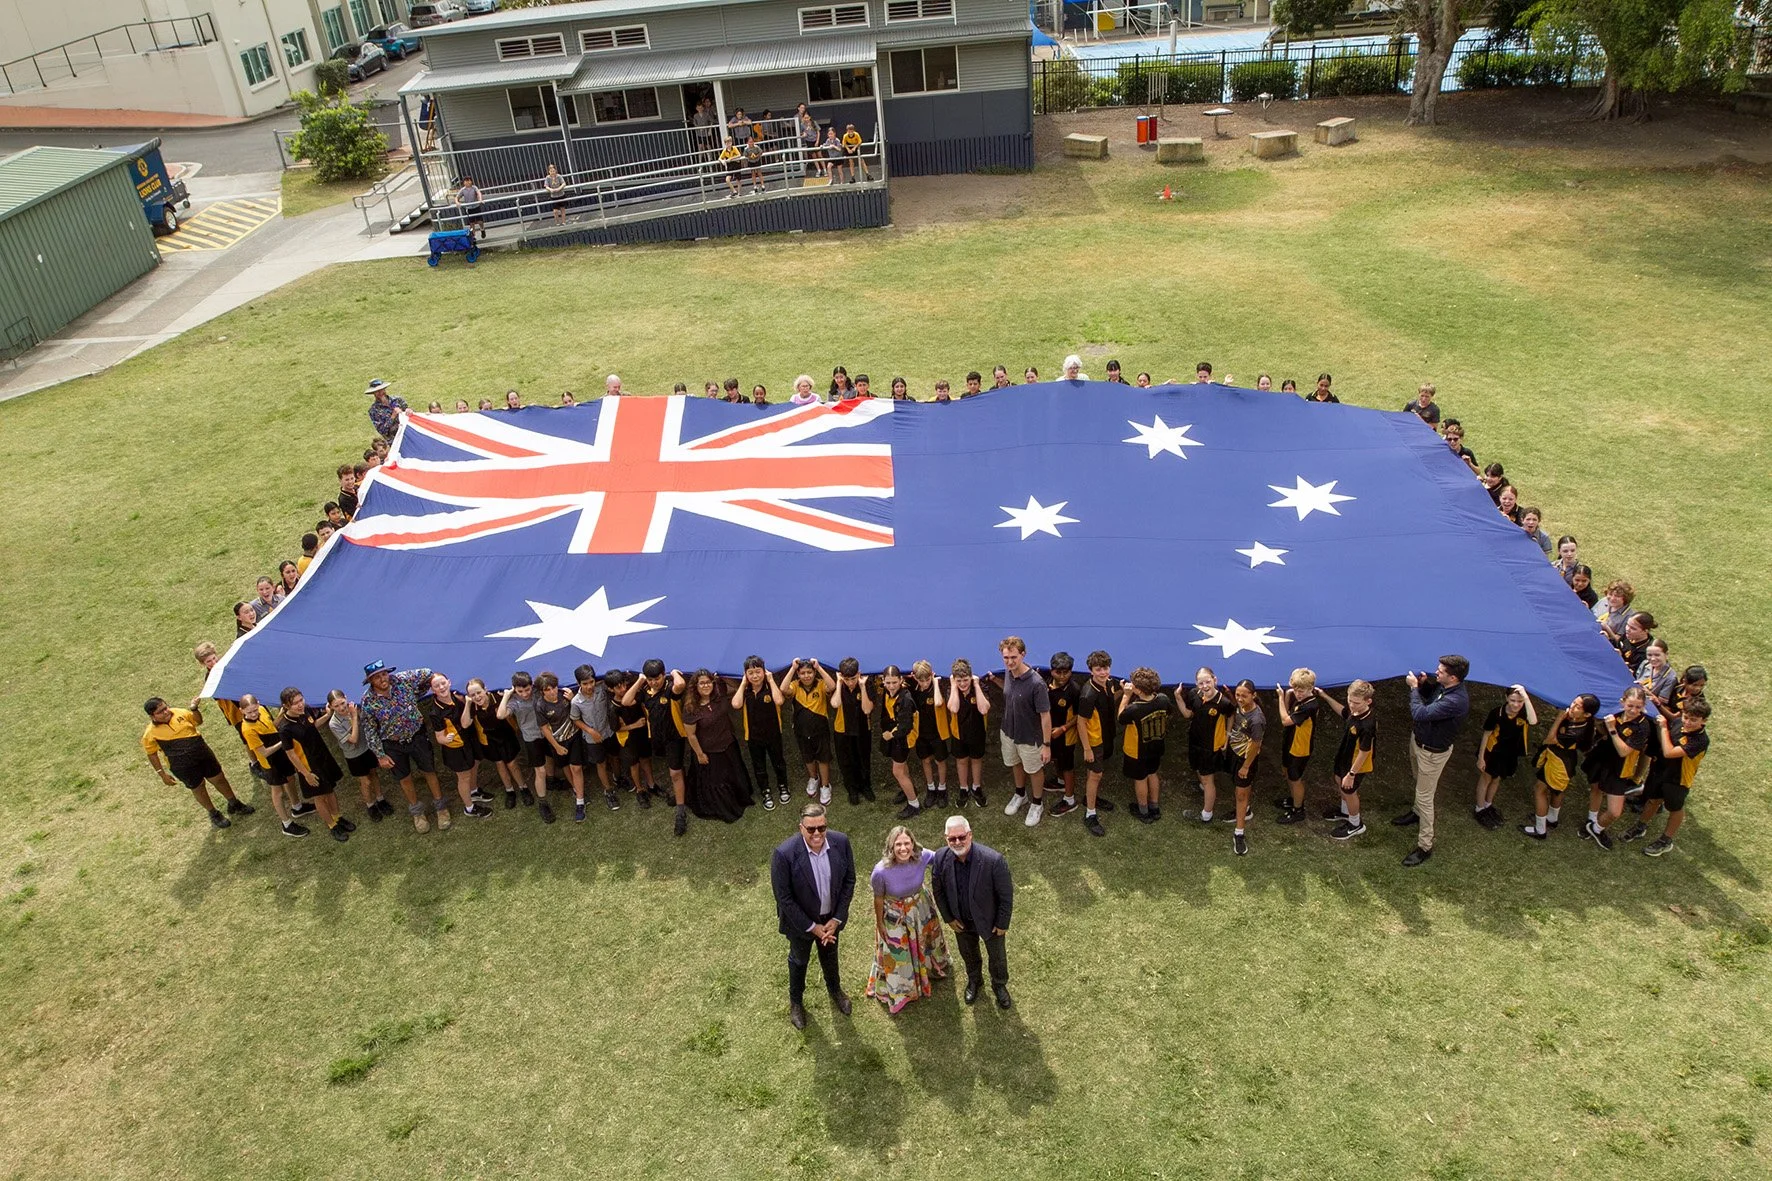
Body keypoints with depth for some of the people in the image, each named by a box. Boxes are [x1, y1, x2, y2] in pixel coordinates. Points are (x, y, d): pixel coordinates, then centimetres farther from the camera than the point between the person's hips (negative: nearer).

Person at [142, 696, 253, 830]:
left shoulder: (179, 713, -7)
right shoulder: (150, 733, -15)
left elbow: (198, 721, 9)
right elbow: (152, 754, -4)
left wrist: (194, 708, -10)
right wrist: (162, 774, -3)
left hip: (203, 753, 3)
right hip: (184, 767, -3)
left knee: (219, 779, 16)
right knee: (198, 789, 15)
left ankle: (235, 805, 39)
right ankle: (214, 815, 38)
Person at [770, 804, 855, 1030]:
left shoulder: (841, 842, -24)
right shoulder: (784, 854, -35)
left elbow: (849, 881, -9)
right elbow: (784, 898, -24)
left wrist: (836, 919, -11)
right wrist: (812, 927, -18)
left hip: (832, 916, 3)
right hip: (800, 921, -3)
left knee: (830, 954, 30)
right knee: (799, 960, 25)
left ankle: (834, 988, 61)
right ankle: (796, 1000, 54)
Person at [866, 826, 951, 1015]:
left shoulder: (923, 856, -30)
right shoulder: (881, 871, -36)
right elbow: (878, 898, -17)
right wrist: (880, 923, -3)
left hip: (921, 906, 3)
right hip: (894, 914, -3)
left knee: (926, 937, 31)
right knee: (896, 953, 21)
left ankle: (934, 966, 66)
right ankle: (896, 993, 50)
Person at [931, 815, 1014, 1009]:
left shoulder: (993, 860, -37)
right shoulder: (941, 859, -25)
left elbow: (1006, 894, -22)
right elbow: (938, 890, -6)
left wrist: (1002, 923, -12)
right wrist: (948, 918, -2)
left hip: (989, 920, -2)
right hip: (961, 921, 3)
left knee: (997, 956, 24)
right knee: (968, 954, 29)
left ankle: (999, 985, 55)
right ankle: (973, 980, 61)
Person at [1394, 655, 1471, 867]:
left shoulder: (1456, 701, -37)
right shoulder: (1444, 686, -10)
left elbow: (1420, 713, -37)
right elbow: (1429, 695, 14)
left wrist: (1414, 687, -24)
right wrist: (1423, 684, -9)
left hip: (1432, 752, -9)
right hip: (1418, 738, 9)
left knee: (1425, 797, 1)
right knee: (1420, 784, 31)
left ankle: (1425, 846, 12)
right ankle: (1417, 812, 57)